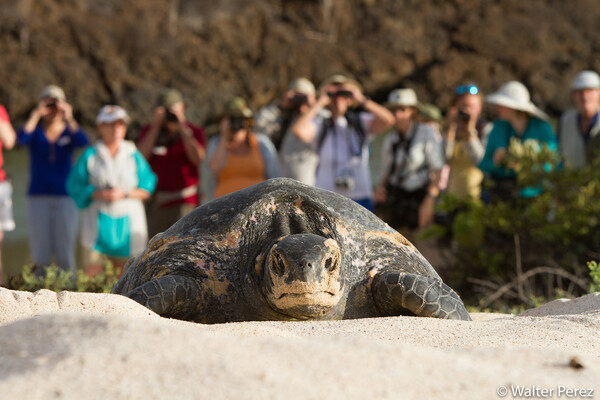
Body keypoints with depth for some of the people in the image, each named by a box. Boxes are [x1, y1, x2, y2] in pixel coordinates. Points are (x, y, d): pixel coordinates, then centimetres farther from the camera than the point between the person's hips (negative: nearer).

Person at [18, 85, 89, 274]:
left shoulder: (69, 131, 8)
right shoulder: (36, 131, 7)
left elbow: (83, 142, -14)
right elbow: (22, 138, -15)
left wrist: (69, 118, -15)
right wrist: (36, 115, -12)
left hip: (65, 196, 0)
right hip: (38, 196, 0)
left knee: (65, 252, 0)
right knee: (40, 253, 0)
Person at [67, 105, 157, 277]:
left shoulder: (133, 155, 8)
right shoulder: (90, 155, 6)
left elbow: (147, 188, 5)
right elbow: (74, 185, 3)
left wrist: (125, 194, -10)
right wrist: (97, 194, -11)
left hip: (127, 221, 1)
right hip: (98, 221, -1)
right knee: (92, 273, -7)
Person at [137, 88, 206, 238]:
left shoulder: (194, 132, 6)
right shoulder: (149, 131, 11)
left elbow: (198, 158, -12)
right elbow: (141, 157, -6)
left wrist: (182, 127, -11)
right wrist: (156, 126, -8)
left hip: (184, 203, -2)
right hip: (156, 204, 2)